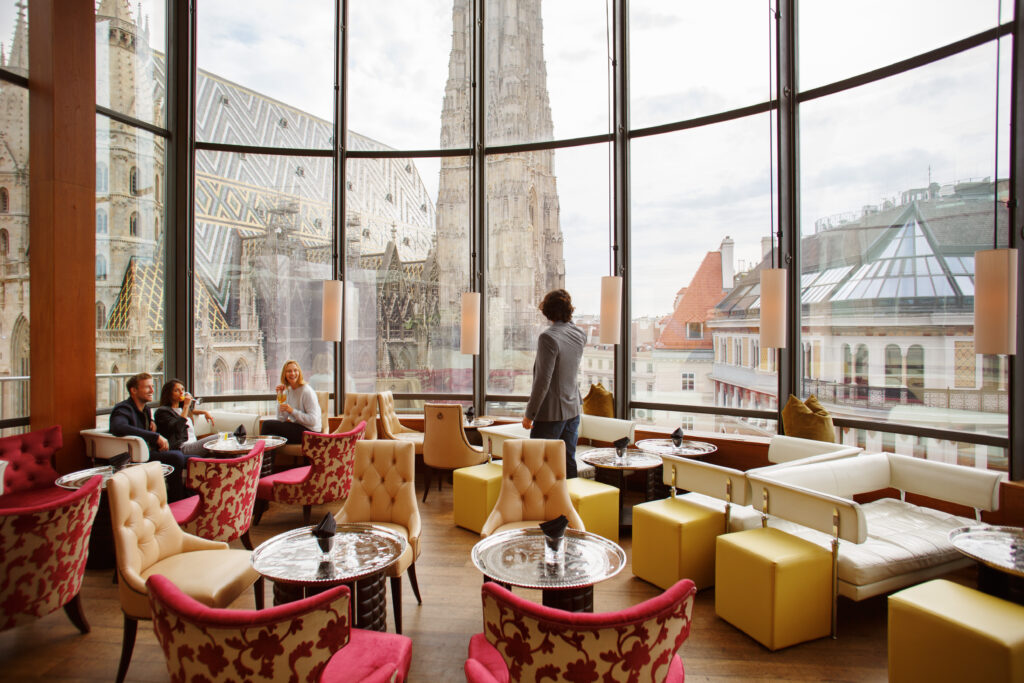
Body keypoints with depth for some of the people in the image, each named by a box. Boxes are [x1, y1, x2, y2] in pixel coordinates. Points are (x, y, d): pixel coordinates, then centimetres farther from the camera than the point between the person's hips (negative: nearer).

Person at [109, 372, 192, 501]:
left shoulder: (146, 408, 17)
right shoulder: (123, 409, -11)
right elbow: (118, 428, -36)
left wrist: (152, 422, 16)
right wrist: (156, 436, -35)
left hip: (152, 453, 9)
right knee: (177, 457, -33)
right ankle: (175, 502, -19)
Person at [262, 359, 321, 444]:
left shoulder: (307, 391, -14)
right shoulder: (288, 390, 10)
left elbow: (313, 420, -19)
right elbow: (281, 419, 5)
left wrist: (293, 411, -21)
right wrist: (280, 396, -1)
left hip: (309, 431, -8)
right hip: (296, 427, 8)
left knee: (268, 425, -14)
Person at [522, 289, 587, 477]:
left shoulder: (548, 337, -19)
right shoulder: (580, 335, 2)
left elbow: (543, 381, -22)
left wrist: (529, 414, -14)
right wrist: (567, 320, 20)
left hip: (550, 414, -7)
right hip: (573, 411, 7)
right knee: (569, 462, 15)